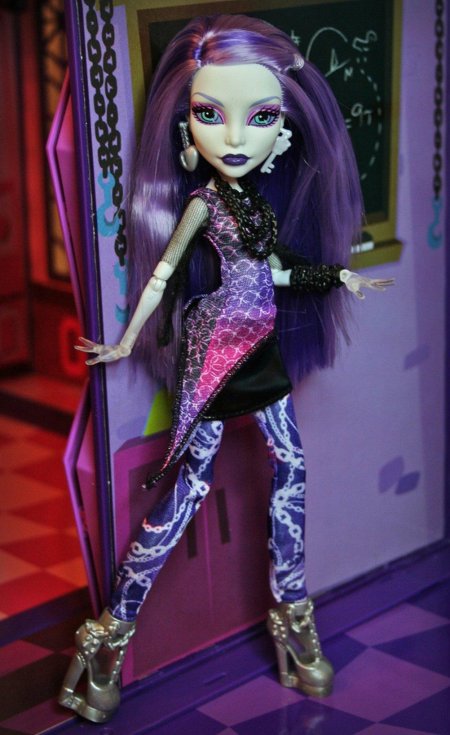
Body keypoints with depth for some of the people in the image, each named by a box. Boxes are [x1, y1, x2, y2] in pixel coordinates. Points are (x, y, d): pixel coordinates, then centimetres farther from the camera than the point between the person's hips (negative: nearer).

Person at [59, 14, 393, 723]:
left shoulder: (259, 198, 4)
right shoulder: (202, 197, -11)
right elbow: (162, 273, -6)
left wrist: (338, 275, 13)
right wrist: (128, 341, -5)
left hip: (263, 345, 6)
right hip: (216, 344, -6)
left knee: (291, 465, 8)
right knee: (191, 478, -4)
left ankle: (291, 610, 22)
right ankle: (115, 628, 5)